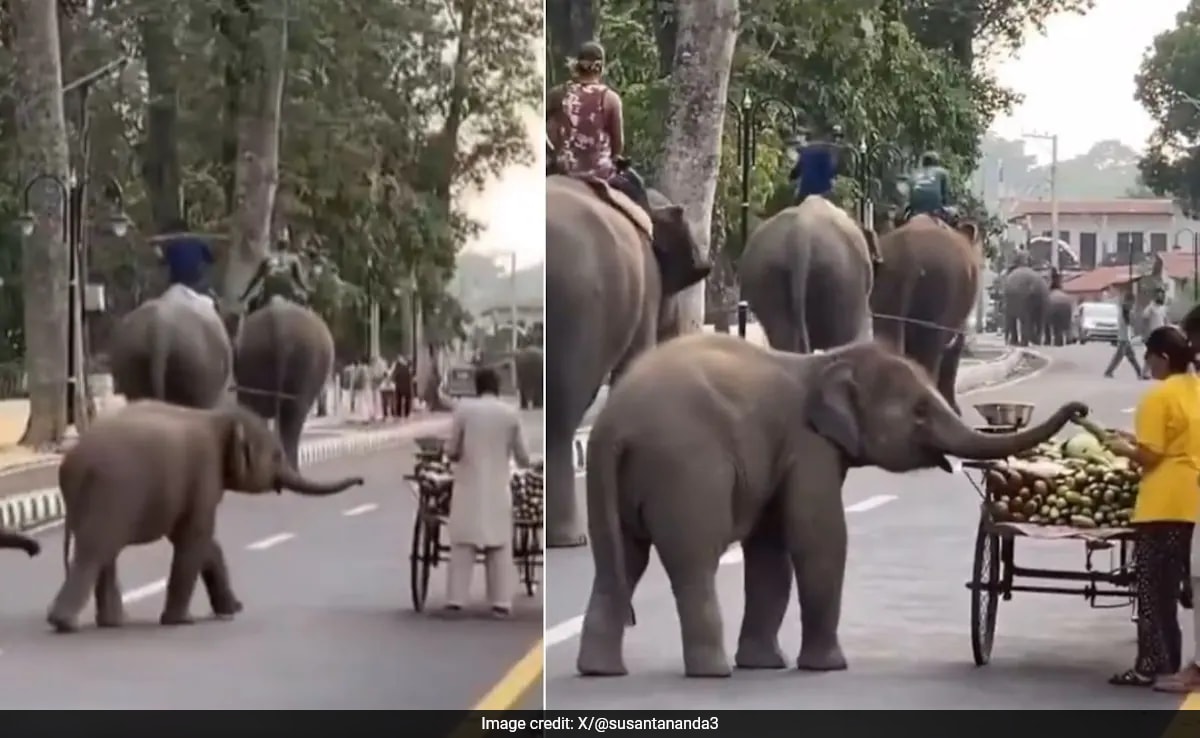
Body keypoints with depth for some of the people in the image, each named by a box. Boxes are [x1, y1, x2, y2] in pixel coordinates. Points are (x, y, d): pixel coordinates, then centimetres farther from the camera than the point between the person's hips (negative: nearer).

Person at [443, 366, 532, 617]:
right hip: (498, 488, 1)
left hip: (469, 486, -1)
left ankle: (456, 600, -3)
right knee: (500, 546, 6)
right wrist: (525, 461, 27)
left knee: (463, 544, 3)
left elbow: (451, 450, -3)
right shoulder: (511, 413, -1)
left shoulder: (464, 408, -5)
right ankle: (500, 603, 1)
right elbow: (522, 457, 4)